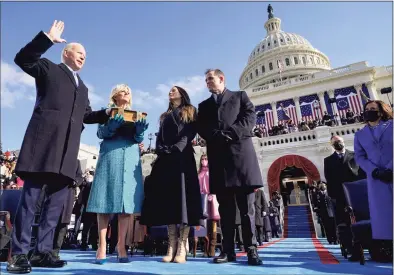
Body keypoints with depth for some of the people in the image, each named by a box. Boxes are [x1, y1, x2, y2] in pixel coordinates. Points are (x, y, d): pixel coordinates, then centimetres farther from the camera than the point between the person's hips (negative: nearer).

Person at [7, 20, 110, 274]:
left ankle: (43, 252, 11)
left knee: (57, 201, 3)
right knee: (30, 197, -5)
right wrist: (48, 38, -7)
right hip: (44, 141, -6)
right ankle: (19, 253, 2)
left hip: (67, 148, 6)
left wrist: (108, 114, 10)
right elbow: (23, 59, -1)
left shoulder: (83, 87, 29)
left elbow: (87, 115, 25)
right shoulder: (49, 68, 15)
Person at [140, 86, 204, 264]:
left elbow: (189, 134, -1)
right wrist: (162, 150, -4)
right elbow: (159, 138, 17)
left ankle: (182, 247, -11)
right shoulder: (165, 116, 28)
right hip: (165, 159, 5)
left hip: (182, 158, -4)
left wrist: (176, 149, -15)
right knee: (167, 198, -4)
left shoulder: (190, 112, 15)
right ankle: (171, 246, -2)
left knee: (182, 196, -11)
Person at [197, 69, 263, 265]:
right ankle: (228, 250, 9)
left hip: (241, 151, -2)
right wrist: (216, 136, -10)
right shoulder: (204, 105, 25)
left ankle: (251, 249, 5)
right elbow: (201, 128, 9)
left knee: (246, 206, -2)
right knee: (225, 207, 3)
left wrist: (231, 133, -11)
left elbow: (250, 116, 2)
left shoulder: (240, 96, 18)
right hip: (218, 156, 3)